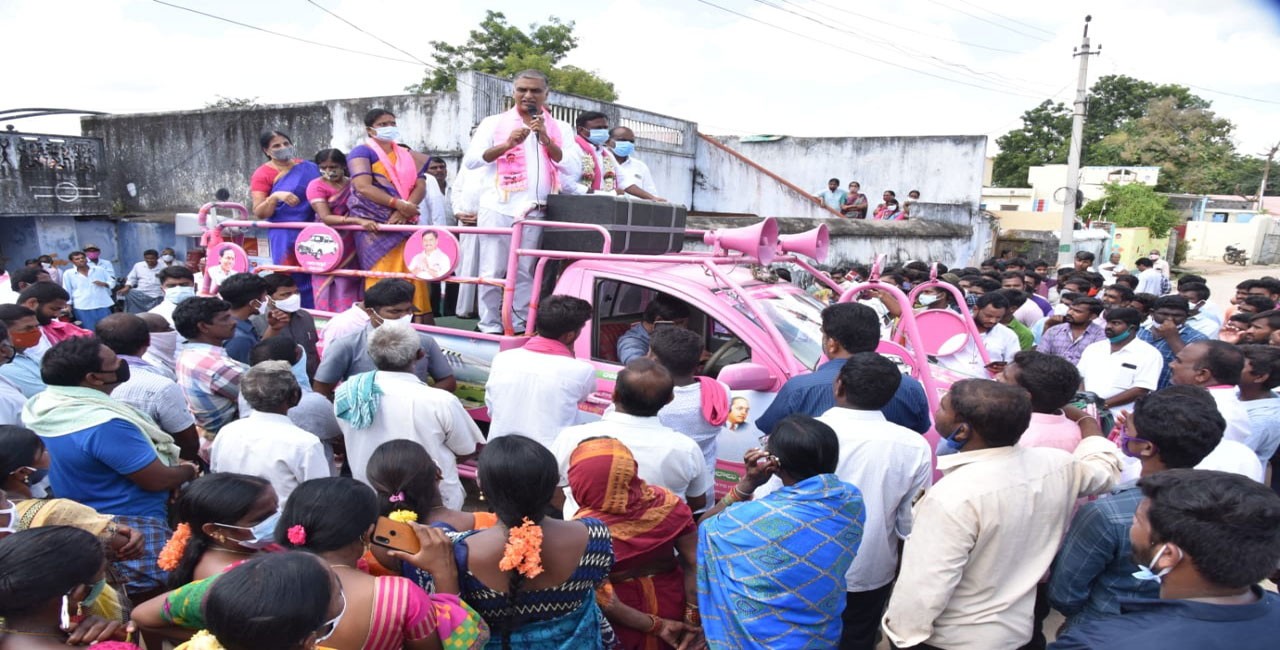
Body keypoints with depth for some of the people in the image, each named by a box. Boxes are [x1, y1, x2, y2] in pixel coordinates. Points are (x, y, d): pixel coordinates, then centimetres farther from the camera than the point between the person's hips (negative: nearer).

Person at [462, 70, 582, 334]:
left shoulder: (560, 129, 11)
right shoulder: (494, 123, 8)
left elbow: (574, 169, 1)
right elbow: (470, 160, -2)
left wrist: (546, 141, -9)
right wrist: (507, 144, -14)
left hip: (534, 212, 1)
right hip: (497, 209, -1)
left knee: (525, 273, 4)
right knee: (492, 271, -3)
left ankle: (519, 327, 11)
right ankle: (490, 328, 5)